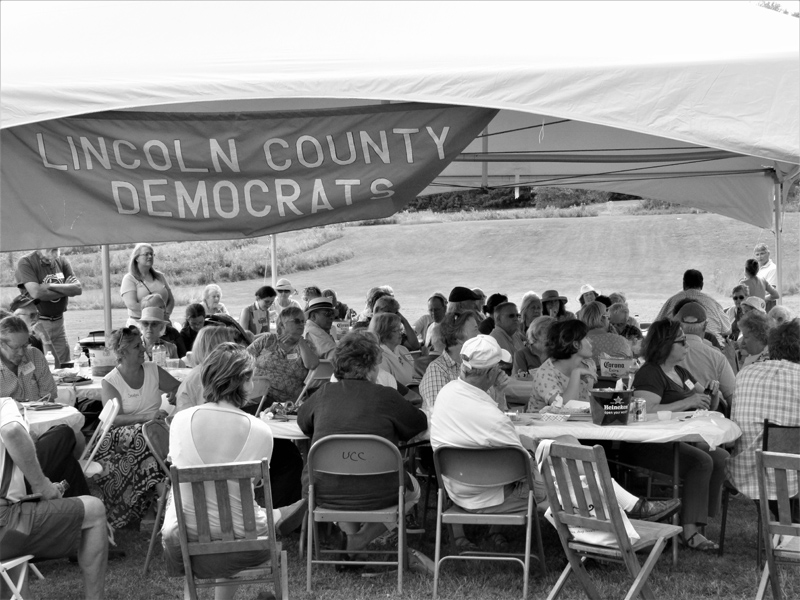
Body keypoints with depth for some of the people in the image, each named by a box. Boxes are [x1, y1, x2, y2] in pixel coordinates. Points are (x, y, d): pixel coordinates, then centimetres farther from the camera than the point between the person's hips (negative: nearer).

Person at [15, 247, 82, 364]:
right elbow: (36, 293, -21)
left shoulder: (62, 261, 9)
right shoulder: (26, 263, -9)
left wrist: (50, 286, -16)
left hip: (58, 322, 5)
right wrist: (67, 290, -11)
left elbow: (78, 289, -2)